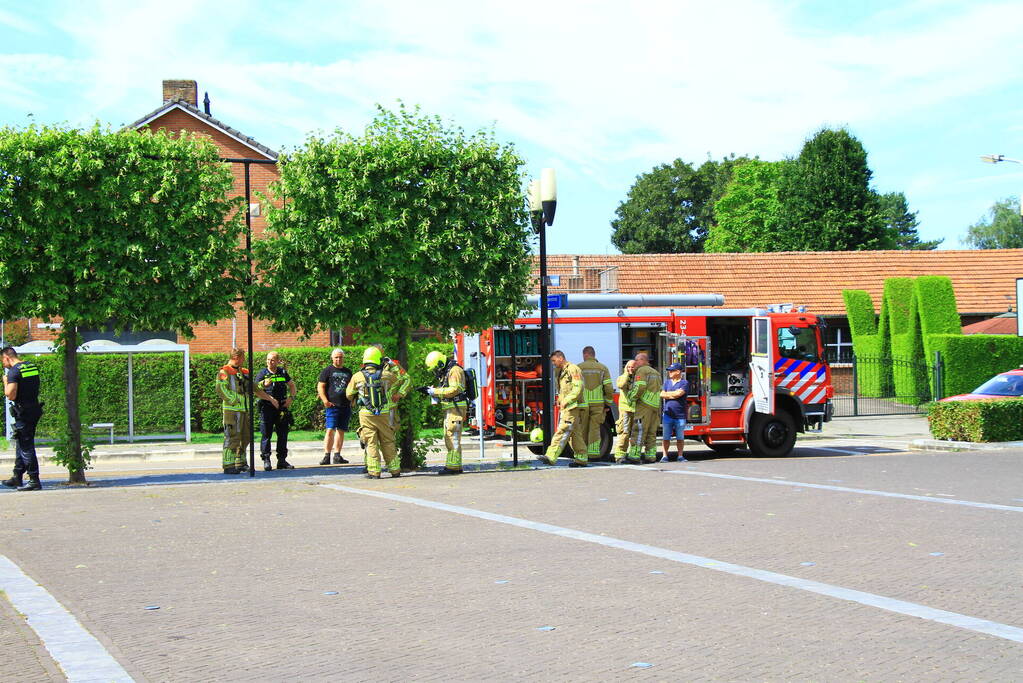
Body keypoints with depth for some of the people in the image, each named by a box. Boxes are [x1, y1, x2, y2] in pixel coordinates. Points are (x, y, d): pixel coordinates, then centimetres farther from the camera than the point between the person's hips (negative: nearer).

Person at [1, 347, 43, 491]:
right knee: (21, 445, 18)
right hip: (35, 409, 9)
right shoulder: (33, 366, 10)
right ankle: (17, 478, 26)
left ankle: (34, 481, -3)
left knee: (26, 447, -3)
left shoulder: (13, 372, -15)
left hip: (23, 413, -9)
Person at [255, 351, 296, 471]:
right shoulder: (262, 373, 1)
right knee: (266, 434, -5)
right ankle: (266, 460, -1)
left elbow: (292, 385, 22)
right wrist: (263, 385, -25)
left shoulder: (283, 372, 10)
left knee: (283, 434, 6)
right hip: (267, 407, -4)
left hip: (282, 407, 4)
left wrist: (291, 398, 5)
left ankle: (282, 460, 14)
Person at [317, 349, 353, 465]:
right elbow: (320, 387, -3)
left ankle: (337, 456, 13)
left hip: (346, 406, 5)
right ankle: (326, 456, -13)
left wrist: (353, 400, 14)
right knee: (330, 430, -13)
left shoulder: (348, 372, 19)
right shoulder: (327, 371, 3)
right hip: (332, 405, -5)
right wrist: (325, 400, -14)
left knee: (341, 431, 8)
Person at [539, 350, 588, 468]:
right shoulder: (562, 372, 20)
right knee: (575, 433, 9)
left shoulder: (573, 369, -10)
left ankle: (551, 457, -21)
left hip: (572, 406, -10)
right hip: (566, 407, 10)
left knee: (562, 431, -14)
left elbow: (577, 388, -17)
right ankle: (581, 459, 12)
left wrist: (566, 401, -18)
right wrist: (560, 399, 11)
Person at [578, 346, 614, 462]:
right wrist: (608, 404, 5)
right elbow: (608, 388, -1)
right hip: (598, 404, 1)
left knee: (582, 430, 8)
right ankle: (593, 454, -3)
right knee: (595, 429, 2)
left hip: (582, 403, 0)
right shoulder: (603, 368, 5)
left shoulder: (579, 368, 2)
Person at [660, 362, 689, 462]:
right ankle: (665, 456, 3)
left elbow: (679, 394, -12)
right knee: (665, 437, 0)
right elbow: (662, 395, 5)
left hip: (680, 415, -3)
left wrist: (667, 393, 1)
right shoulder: (667, 382, 14)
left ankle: (680, 456, 11)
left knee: (680, 437, 3)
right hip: (667, 414, 3)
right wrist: (674, 394, -4)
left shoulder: (684, 382, 1)